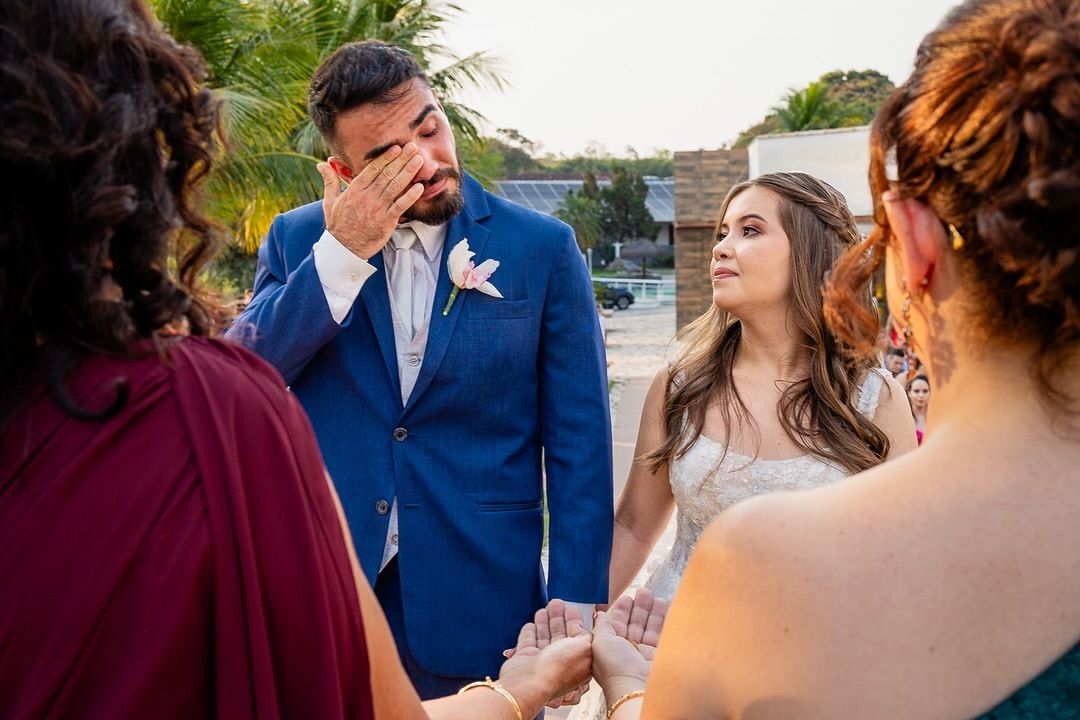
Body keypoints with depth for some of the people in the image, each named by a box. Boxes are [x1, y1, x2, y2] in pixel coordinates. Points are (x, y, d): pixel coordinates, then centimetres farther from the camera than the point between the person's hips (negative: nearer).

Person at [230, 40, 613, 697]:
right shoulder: (297, 241, 1)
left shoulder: (543, 248, -4)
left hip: (475, 614, -1)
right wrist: (343, 251, -18)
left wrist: (573, 618, -8)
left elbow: (579, 451, -4)